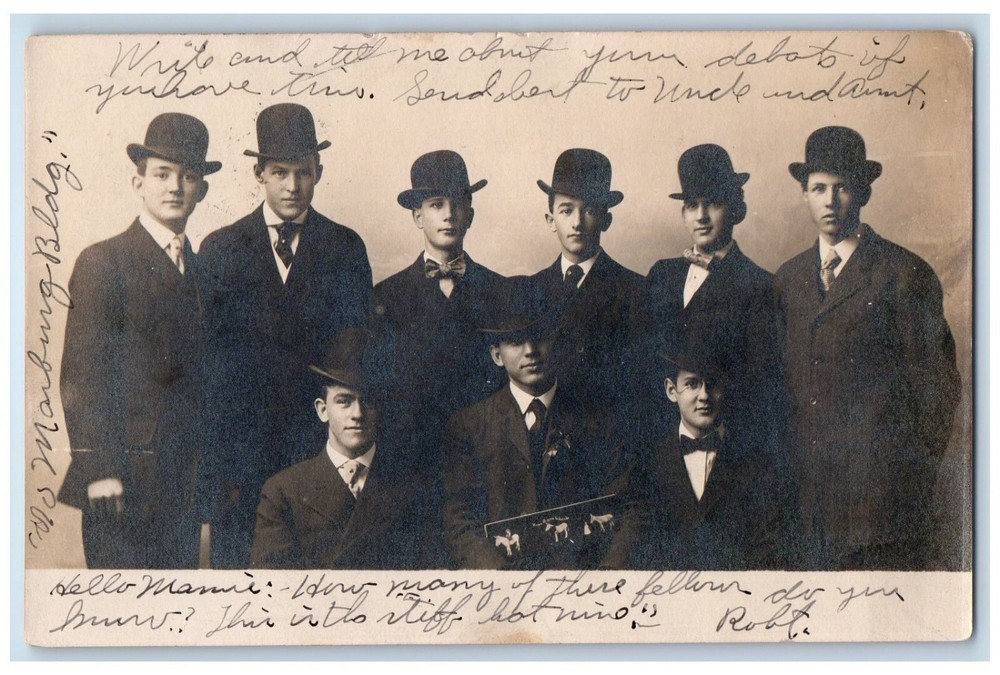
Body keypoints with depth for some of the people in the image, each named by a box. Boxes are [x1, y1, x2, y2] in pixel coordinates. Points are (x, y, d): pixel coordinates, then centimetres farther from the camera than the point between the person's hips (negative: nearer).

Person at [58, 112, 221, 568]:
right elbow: (81, 375, -9)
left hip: (184, 486, 6)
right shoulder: (103, 262, -4)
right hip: (123, 484, -6)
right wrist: (100, 472, -15)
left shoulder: (200, 270, 15)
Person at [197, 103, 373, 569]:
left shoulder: (346, 249, 9)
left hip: (320, 443, 0)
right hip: (239, 439, 0)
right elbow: (203, 356, 6)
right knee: (236, 562, -1)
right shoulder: (220, 250, 8)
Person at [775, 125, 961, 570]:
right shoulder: (788, 278, 15)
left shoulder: (905, 274, -2)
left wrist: (920, 465, -1)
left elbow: (936, 383, 0)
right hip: (808, 479, 4)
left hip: (881, 479, -4)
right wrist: (785, 463, 12)